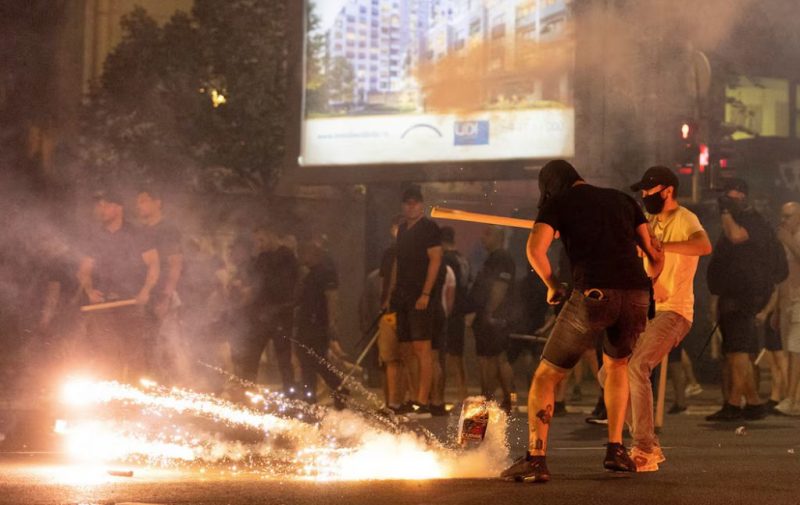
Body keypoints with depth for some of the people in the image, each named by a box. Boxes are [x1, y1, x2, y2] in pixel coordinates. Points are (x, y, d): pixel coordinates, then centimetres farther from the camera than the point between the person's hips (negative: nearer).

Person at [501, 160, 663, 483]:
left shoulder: (557, 202, 12)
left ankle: (535, 458, -5)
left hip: (593, 295, -4)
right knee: (616, 364, 32)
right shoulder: (623, 200, 24)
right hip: (636, 296, 4)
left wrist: (552, 284, 12)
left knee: (546, 376, 9)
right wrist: (650, 283, 41)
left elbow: (535, 249, -4)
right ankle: (615, 449, 22)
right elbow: (654, 254, 22)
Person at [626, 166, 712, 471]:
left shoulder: (684, 219, -9)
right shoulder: (650, 222, 18)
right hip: (644, 312, 9)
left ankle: (644, 451, -25)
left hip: (673, 312, -9)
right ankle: (649, 446, 13)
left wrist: (659, 246, -36)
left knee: (637, 367, -26)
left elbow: (704, 246, -31)